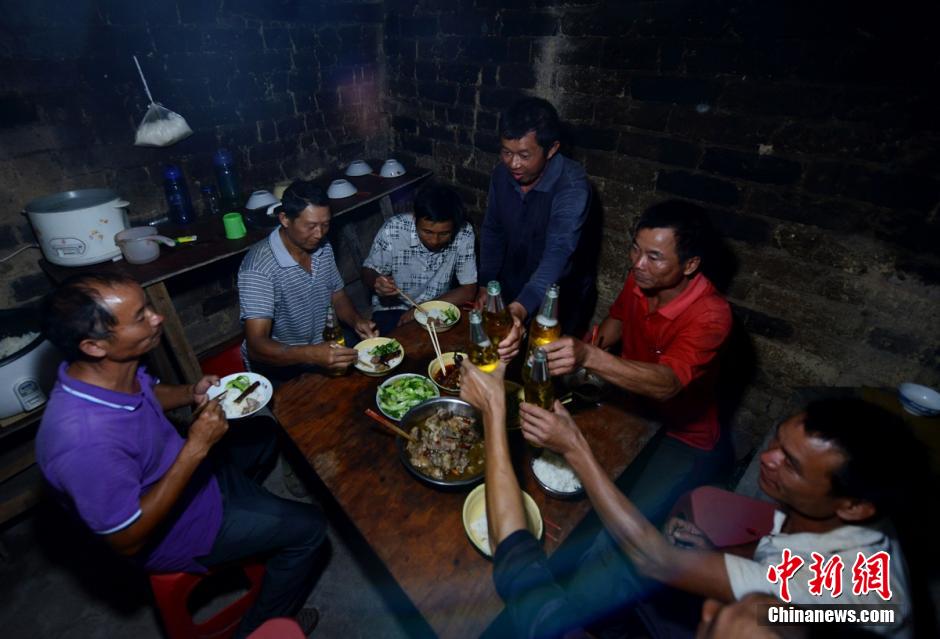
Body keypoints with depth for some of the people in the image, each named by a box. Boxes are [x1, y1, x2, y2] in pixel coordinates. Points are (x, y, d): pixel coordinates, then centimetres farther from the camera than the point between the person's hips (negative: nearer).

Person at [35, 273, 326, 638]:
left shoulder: (116, 369, -17)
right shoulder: (85, 441, -41)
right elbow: (128, 539, -30)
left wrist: (191, 394, -13)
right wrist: (196, 448, -34)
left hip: (186, 471, 8)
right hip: (171, 529, -7)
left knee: (264, 434, 23)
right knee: (308, 527, -1)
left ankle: (247, 506, 46)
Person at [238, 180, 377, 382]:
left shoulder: (323, 247, -3)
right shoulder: (258, 268, -25)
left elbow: (338, 296, 10)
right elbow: (256, 347, -30)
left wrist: (357, 321, -12)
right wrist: (312, 355, -48)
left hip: (322, 348, 7)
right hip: (279, 364, -7)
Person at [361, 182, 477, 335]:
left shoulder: (464, 234, -18)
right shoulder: (392, 230, -20)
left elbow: (468, 290, -11)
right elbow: (368, 272, -4)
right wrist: (377, 283, -28)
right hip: (393, 308, -2)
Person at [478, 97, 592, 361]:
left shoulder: (572, 186, -29)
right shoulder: (502, 173, -10)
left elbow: (558, 254, -43)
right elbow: (492, 231, 2)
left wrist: (520, 309, -58)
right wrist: (486, 285, -5)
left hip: (553, 298, -5)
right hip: (509, 291, 5)